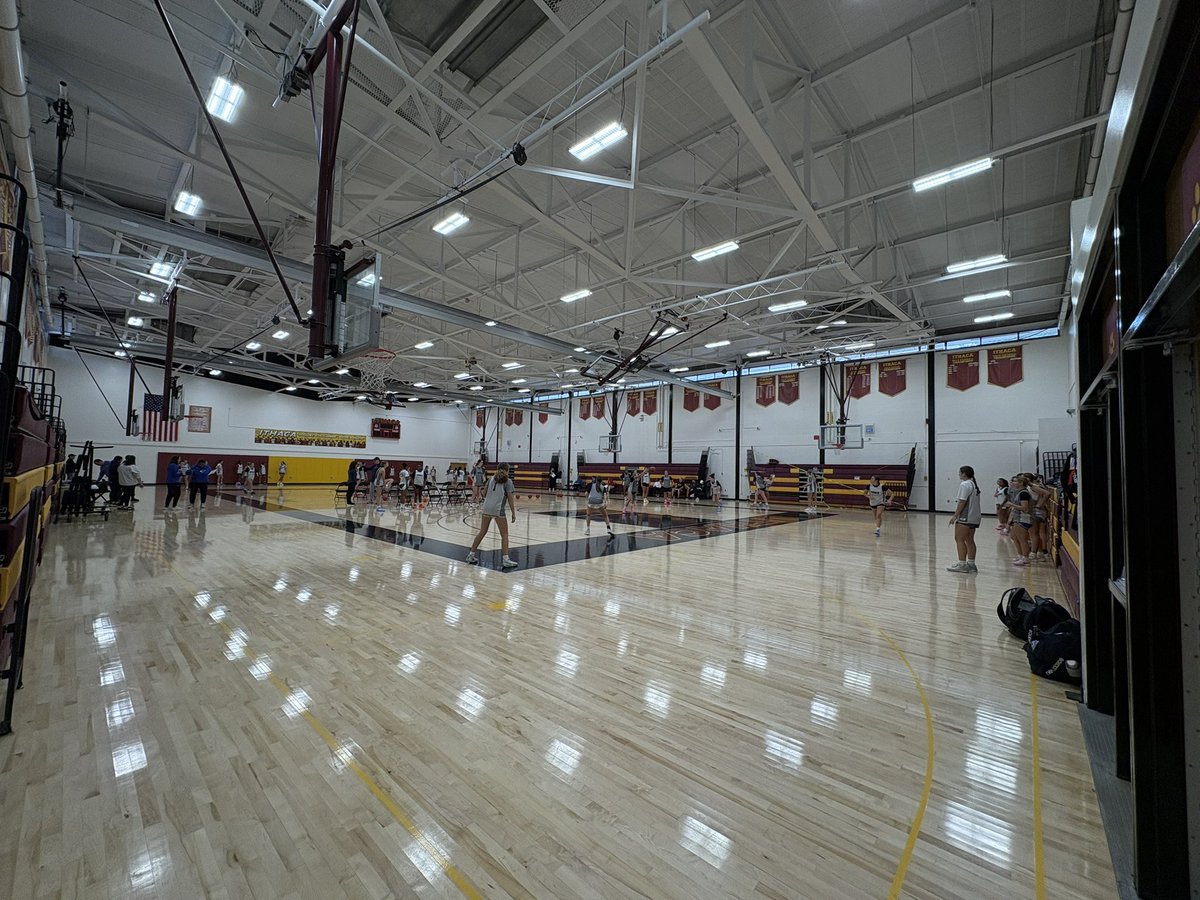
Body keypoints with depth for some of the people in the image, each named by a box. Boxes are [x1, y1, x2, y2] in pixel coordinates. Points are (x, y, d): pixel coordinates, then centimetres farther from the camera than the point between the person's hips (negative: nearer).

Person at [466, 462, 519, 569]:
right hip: (498, 509, -5)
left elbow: (484, 493, 18)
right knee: (504, 534, 2)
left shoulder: (491, 479, 13)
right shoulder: (508, 482, -2)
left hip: (487, 508, 5)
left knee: (482, 532, 17)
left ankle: (471, 555, 23)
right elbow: (510, 499, -6)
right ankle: (505, 560, -4)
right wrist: (513, 513, -1)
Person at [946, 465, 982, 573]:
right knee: (969, 540, 12)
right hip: (974, 517, 10)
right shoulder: (974, 485, 17)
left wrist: (955, 515, -15)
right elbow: (972, 502, 19)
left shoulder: (965, 484, -13)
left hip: (965, 517, -10)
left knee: (959, 539, -6)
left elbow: (962, 502, -18)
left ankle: (962, 564, -7)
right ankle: (971, 564, 16)